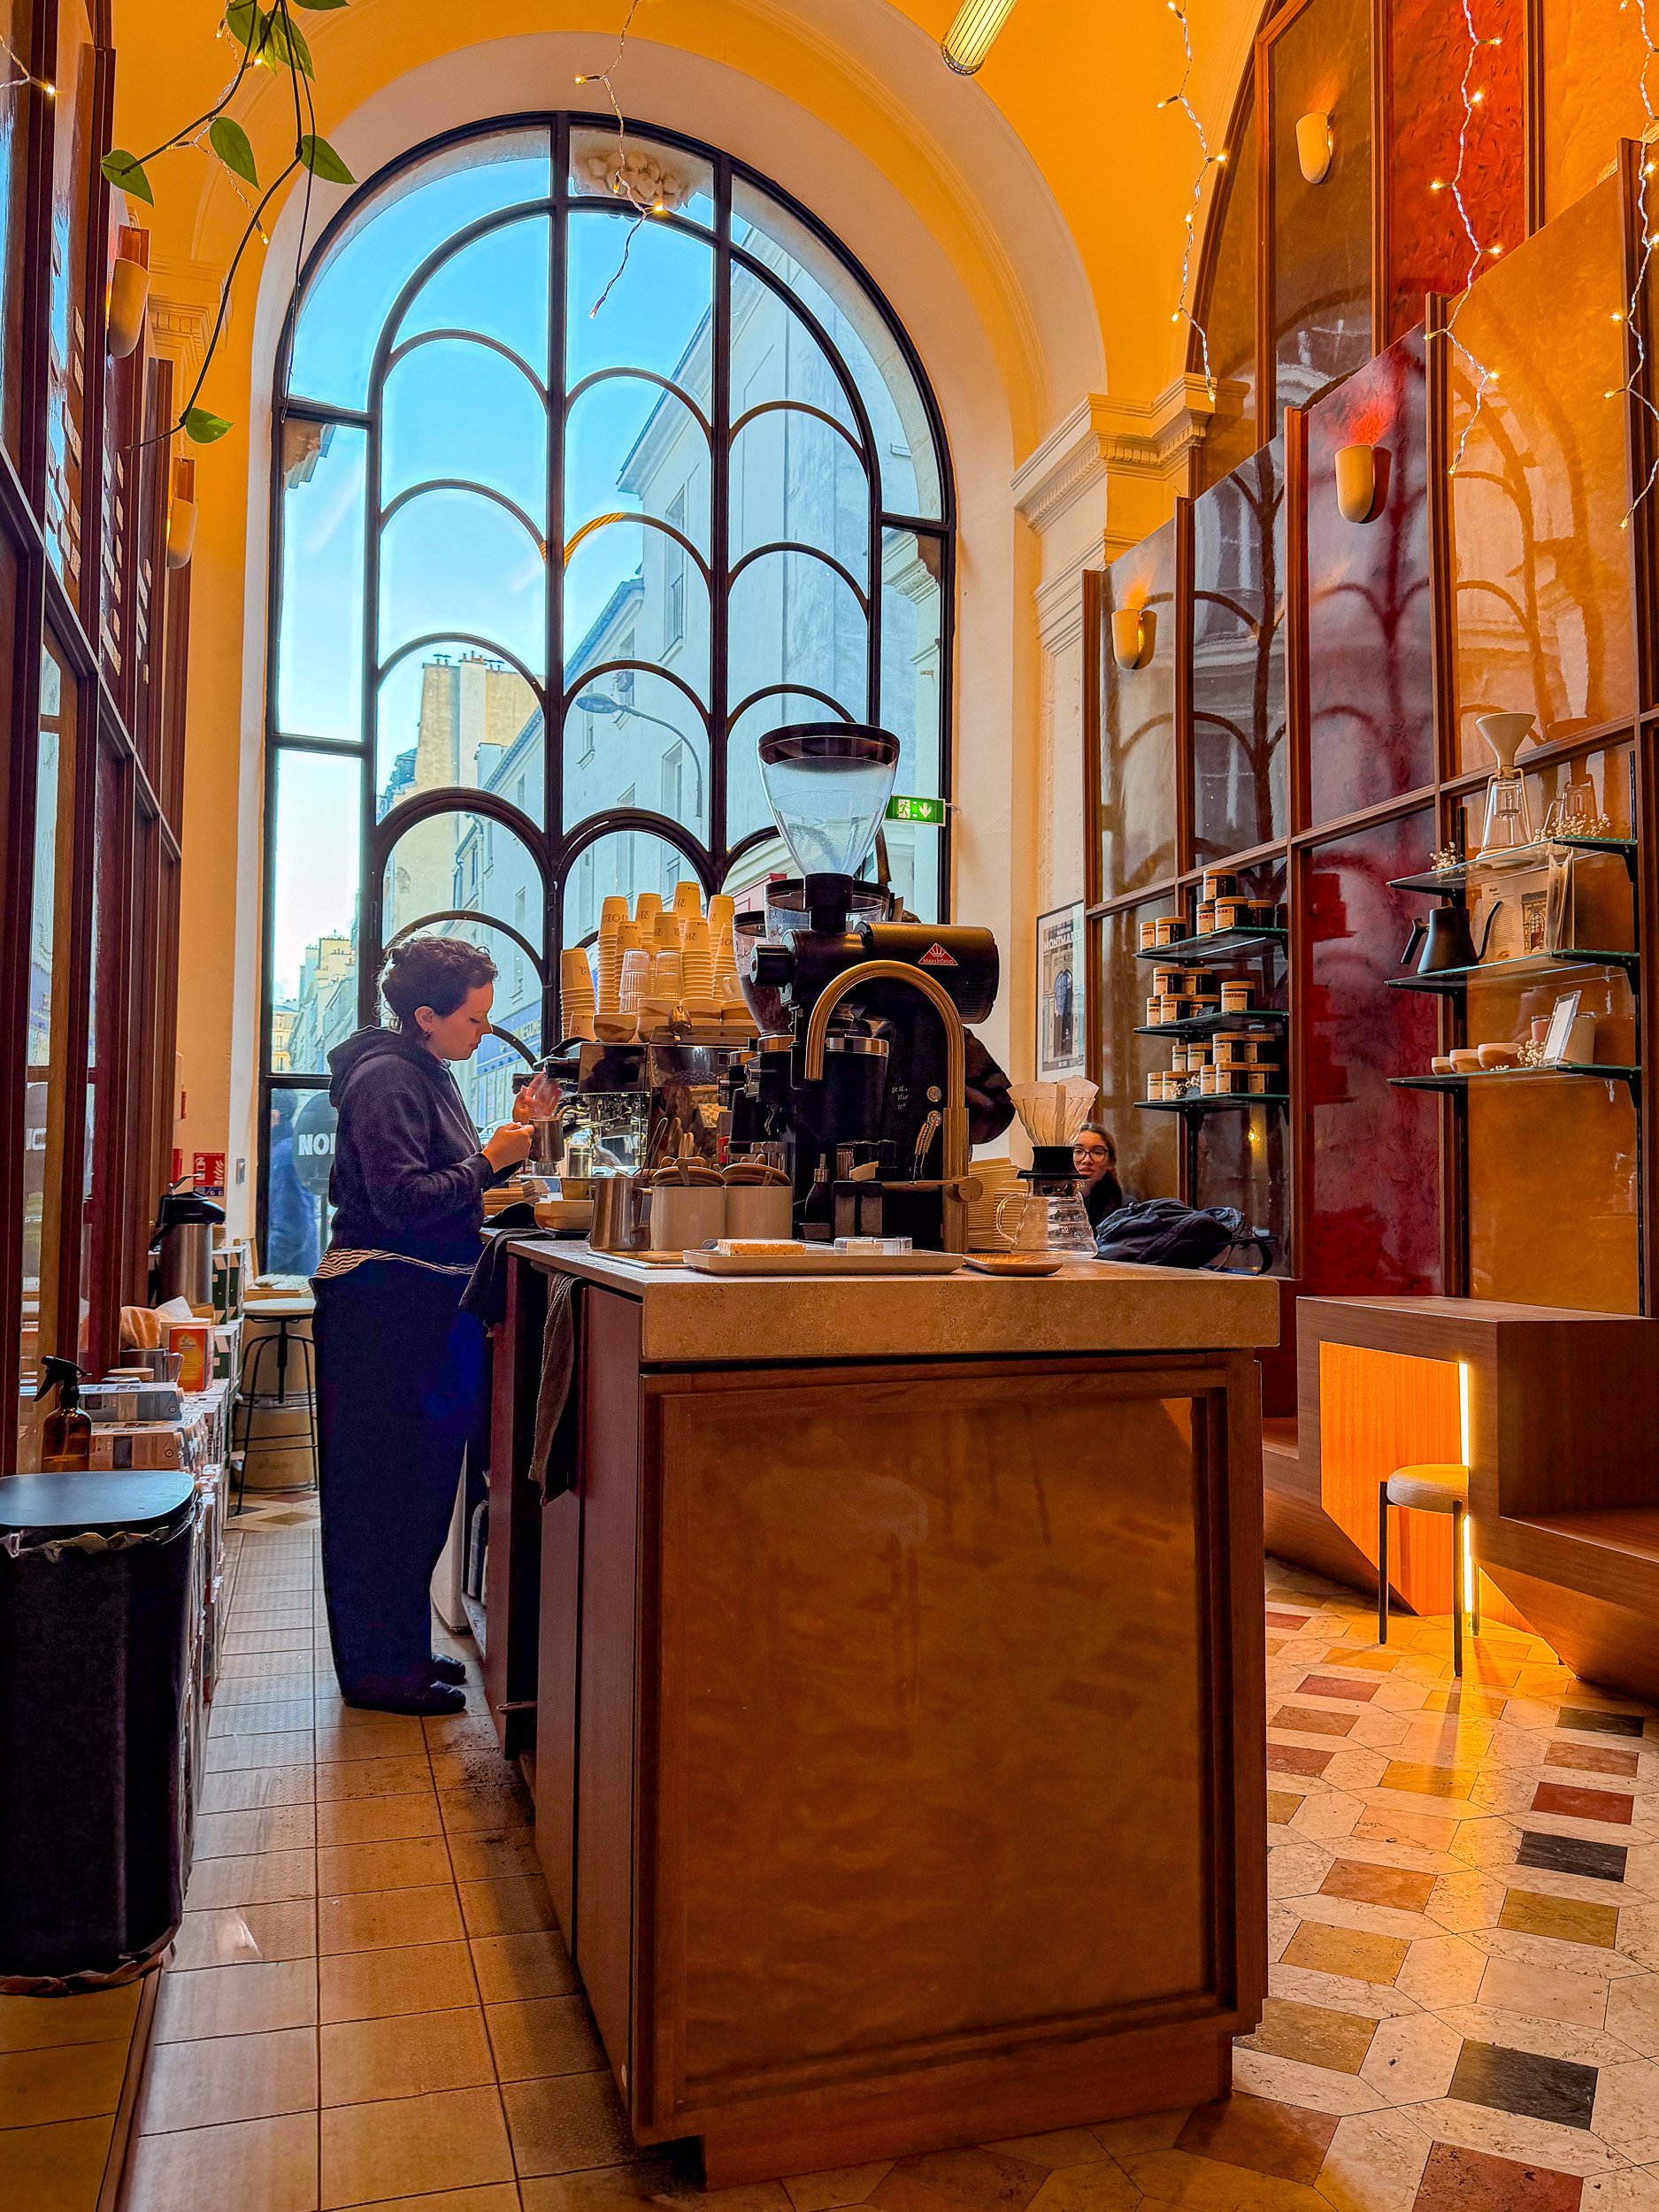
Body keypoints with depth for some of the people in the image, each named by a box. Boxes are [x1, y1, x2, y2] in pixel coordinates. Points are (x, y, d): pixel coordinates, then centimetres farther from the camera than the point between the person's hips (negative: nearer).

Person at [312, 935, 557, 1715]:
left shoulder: (428, 1073, 15)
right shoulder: (387, 1077, -15)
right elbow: (402, 1200, -23)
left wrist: (516, 1131, 9)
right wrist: (489, 1160, -14)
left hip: (423, 1301, 10)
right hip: (381, 1303, -10)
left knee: (416, 1483, 15)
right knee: (385, 1487, -1)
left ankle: (399, 1649, 27)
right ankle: (377, 1669, 10)